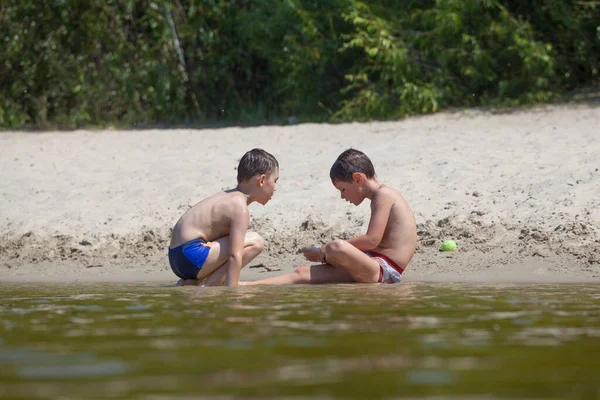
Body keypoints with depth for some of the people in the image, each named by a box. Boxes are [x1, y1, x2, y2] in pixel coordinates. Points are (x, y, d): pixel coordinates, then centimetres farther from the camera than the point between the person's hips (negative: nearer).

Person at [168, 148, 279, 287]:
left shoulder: (230, 197, 17)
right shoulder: (239, 208, -14)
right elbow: (234, 256, -22)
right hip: (192, 255, -10)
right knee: (255, 242, -16)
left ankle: (189, 283, 14)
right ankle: (206, 287, -14)